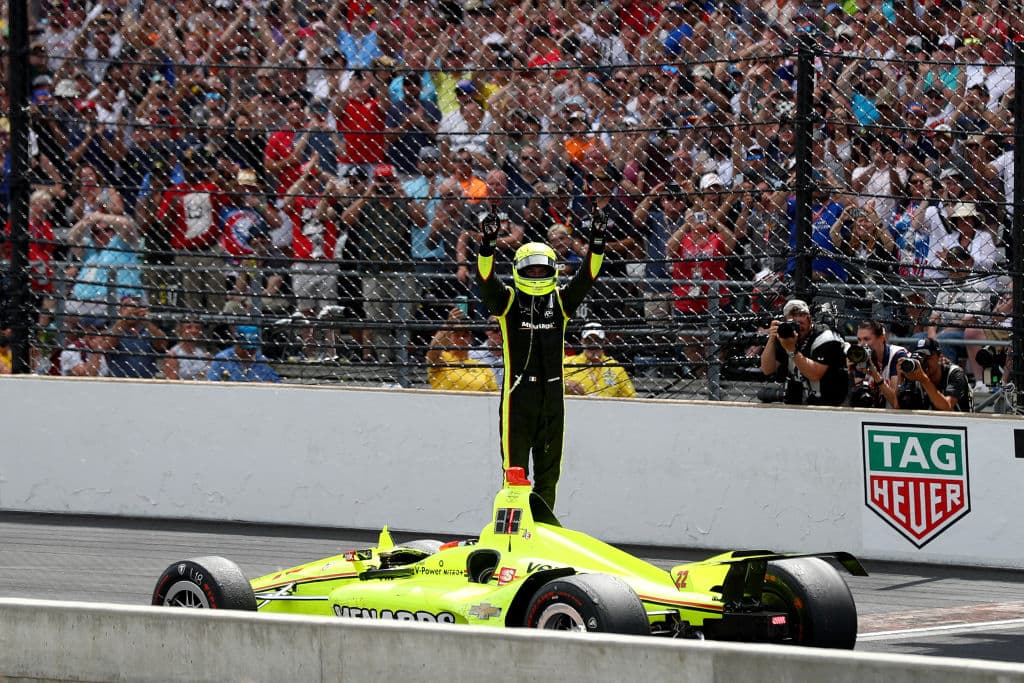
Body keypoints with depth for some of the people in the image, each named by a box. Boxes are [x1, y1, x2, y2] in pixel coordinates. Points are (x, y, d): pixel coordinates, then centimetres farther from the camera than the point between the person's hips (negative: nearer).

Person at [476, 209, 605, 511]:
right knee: (515, 468, -2)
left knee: (549, 467, 10)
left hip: (552, 394, 3)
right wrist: (488, 242, -30)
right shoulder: (507, 301, 1)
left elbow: (587, 275, -1)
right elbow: (485, 277, -14)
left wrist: (597, 241, -15)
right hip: (517, 393, -3)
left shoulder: (561, 301, 9)